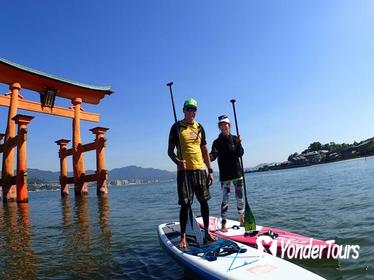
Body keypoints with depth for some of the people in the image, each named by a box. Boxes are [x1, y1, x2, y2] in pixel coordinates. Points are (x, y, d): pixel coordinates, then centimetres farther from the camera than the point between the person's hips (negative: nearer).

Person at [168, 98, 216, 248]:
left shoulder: (199, 127, 13)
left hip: (200, 169, 4)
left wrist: (210, 170, 11)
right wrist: (177, 161, -22)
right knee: (185, 204, -1)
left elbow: (205, 151, 16)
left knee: (204, 202, 11)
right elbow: (170, 151, -2)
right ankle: (183, 237, 11)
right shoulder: (177, 127, 0)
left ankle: (207, 232, 26)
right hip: (184, 170, -4)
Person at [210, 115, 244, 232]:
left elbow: (241, 154, -3)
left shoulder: (235, 139, 5)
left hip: (237, 173, 2)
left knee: (240, 198, 11)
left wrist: (238, 144, -21)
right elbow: (213, 155, -15)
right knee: (225, 199, -3)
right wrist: (208, 157, -37)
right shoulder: (217, 142, 0)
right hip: (224, 175, -2)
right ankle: (223, 224, 3)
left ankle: (242, 220, 26)